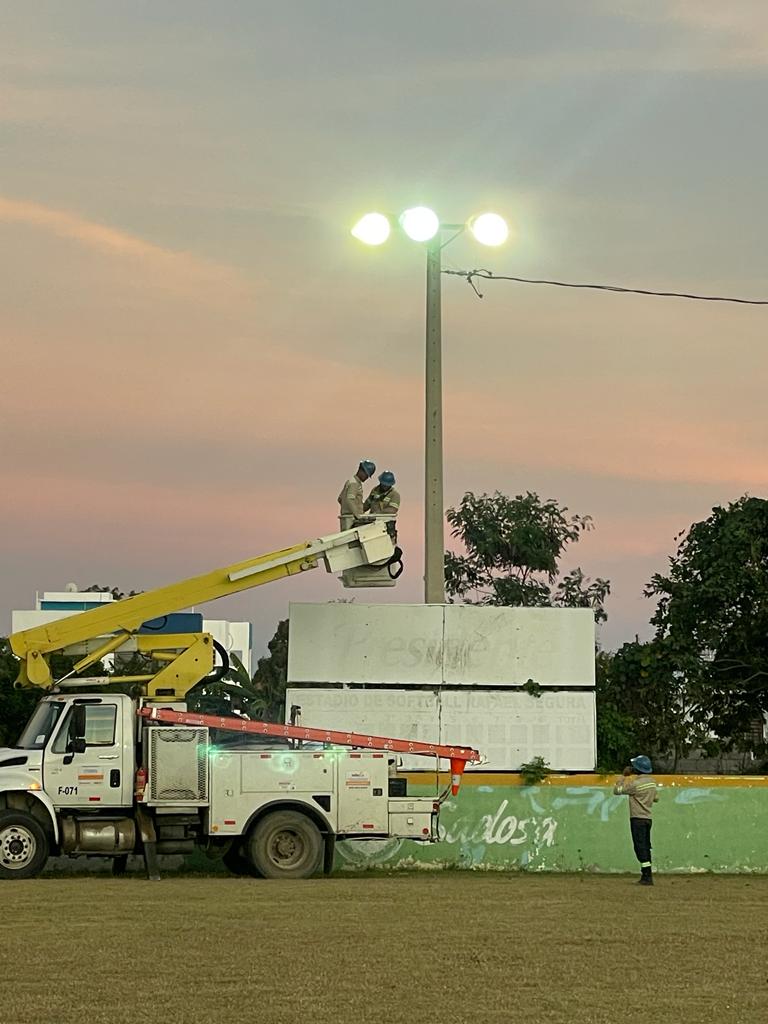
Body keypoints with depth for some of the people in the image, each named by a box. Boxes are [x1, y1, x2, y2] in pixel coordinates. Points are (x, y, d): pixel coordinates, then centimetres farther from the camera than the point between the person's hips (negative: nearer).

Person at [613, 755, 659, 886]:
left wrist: (623, 777, -1)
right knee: (645, 847, 15)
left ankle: (647, 876, -12)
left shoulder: (635, 784, -18)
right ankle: (646, 875, 20)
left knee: (641, 847, -7)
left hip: (638, 818, -8)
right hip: (648, 818, 8)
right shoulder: (652, 782, 6)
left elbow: (617, 790, -10)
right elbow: (656, 798, 20)